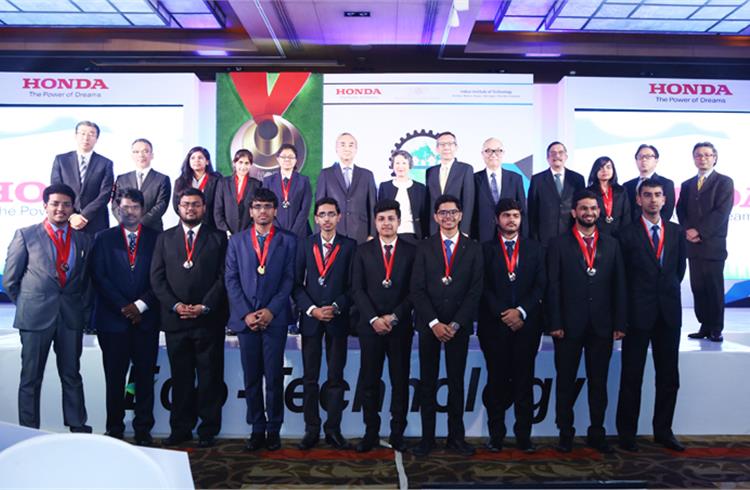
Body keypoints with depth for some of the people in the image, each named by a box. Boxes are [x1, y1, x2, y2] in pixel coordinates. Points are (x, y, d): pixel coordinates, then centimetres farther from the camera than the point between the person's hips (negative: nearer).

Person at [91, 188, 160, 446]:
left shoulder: (156, 238, 7)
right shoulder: (104, 238, 7)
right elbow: (99, 277, -1)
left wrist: (140, 305, -8)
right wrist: (124, 307, -8)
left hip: (146, 318, 0)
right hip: (113, 319, 0)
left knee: (145, 376, 4)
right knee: (114, 378, 5)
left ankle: (143, 429, 13)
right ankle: (114, 429, 16)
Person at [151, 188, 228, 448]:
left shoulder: (218, 238, 7)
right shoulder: (165, 238, 12)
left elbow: (223, 277, -1)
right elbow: (157, 277, 5)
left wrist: (204, 306, -11)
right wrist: (175, 305, -8)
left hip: (209, 318, -1)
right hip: (175, 319, 2)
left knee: (210, 377, 4)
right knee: (180, 377, 8)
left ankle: (208, 430, 13)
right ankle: (181, 429, 18)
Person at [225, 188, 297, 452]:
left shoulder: (288, 241, 5)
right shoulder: (237, 240, 10)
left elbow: (289, 279, 0)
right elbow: (231, 279, 4)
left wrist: (271, 310, -10)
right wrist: (246, 313, -6)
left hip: (275, 318, -1)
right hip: (245, 317, 2)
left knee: (274, 376, 1)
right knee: (251, 377, 6)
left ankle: (273, 429, 14)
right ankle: (257, 429, 17)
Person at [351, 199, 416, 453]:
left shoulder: (411, 251, 4)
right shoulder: (363, 251, 7)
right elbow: (357, 289, 1)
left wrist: (394, 316, -10)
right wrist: (374, 318, -10)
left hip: (401, 326, 0)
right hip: (370, 325, 1)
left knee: (400, 381, 6)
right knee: (369, 381, 4)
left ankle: (397, 433, 17)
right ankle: (371, 433, 15)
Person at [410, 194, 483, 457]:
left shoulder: (473, 248, 4)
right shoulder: (424, 247, 4)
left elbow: (475, 291, -2)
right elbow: (417, 290, -2)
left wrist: (455, 324, -9)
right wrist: (434, 323, -11)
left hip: (459, 326, 0)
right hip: (429, 325, 0)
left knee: (457, 382, 8)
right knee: (427, 383, 5)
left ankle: (456, 436, 18)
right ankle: (427, 437, 13)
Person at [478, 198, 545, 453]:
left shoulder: (535, 249, 11)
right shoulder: (485, 249, 6)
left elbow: (540, 285, 3)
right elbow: (483, 287, -1)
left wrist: (521, 311, -9)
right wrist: (502, 314, -10)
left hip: (526, 324, 1)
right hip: (494, 324, -1)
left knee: (524, 380, 4)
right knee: (496, 380, 4)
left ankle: (524, 434, 12)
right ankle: (496, 434, 12)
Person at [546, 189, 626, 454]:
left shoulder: (611, 244, 9)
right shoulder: (558, 244, 0)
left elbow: (619, 286, 6)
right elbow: (553, 287, -4)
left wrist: (620, 323, 0)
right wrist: (555, 324, -10)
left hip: (602, 326, 3)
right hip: (569, 326, -2)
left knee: (599, 382, 11)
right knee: (565, 382, 8)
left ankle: (597, 433, 24)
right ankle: (565, 433, 20)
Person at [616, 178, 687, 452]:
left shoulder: (676, 232, 8)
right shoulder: (627, 235, -3)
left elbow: (680, 267, 17)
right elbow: (622, 274, 1)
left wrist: (669, 291, 10)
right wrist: (634, 300, 2)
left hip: (669, 312, 4)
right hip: (638, 313, -4)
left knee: (669, 377, 10)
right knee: (631, 377, 4)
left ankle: (663, 430, 23)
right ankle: (627, 433, 14)